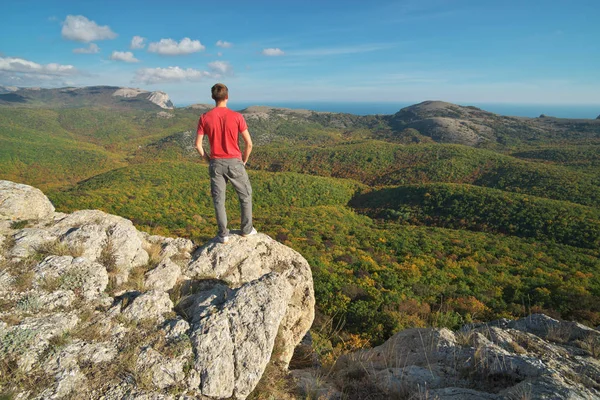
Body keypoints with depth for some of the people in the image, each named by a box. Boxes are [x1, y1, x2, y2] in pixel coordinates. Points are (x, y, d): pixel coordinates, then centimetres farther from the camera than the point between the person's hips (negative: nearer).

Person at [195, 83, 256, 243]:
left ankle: (223, 235, 16)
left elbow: (198, 145, -2)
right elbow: (249, 143, -9)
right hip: (234, 163, -1)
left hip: (216, 164, 2)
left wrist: (209, 160, 12)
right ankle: (247, 229, 25)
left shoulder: (205, 118, -2)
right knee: (245, 196, 17)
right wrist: (244, 161, 6)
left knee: (218, 200, 11)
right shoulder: (237, 116, -9)